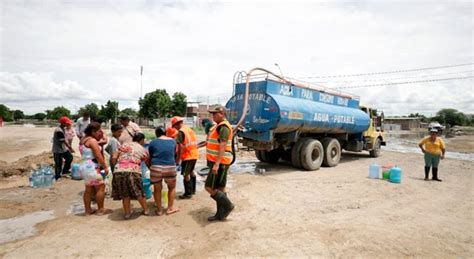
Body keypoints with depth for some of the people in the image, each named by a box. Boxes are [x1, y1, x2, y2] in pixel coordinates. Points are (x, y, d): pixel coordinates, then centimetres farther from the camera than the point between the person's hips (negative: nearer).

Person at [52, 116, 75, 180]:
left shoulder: (63, 128, 4)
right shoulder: (59, 131, -27)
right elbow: (63, 141, -24)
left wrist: (69, 147, 11)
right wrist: (70, 148, -19)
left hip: (64, 148, 9)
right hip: (58, 150, -9)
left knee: (70, 157, 15)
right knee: (58, 163, 1)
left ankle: (65, 170, 30)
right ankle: (57, 176, 16)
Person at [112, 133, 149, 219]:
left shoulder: (124, 145, 20)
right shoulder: (143, 150, 13)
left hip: (119, 171, 3)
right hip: (133, 172, -2)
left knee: (125, 194, 18)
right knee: (139, 192, 16)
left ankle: (127, 213, 28)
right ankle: (145, 210, 31)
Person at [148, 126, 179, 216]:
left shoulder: (153, 142, 7)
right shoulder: (173, 141, 11)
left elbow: (149, 157, 13)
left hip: (156, 167, 0)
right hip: (170, 167, 0)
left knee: (157, 189, 19)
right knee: (172, 187, 22)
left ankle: (159, 210, 27)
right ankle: (170, 208, 25)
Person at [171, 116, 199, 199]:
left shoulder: (180, 132, -13)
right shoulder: (190, 129, 11)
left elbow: (180, 147, -17)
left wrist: (178, 159, -11)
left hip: (187, 156, -9)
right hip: (195, 154, 9)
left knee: (186, 174, 2)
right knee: (191, 171, 23)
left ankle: (188, 193, 8)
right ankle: (193, 190, 34)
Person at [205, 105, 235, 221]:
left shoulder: (223, 127, -15)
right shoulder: (219, 126, 17)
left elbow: (223, 146, -24)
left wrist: (217, 164, -29)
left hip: (220, 163, -10)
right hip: (218, 162, 10)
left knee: (209, 187, -6)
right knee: (220, 188, 13)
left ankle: (228, 205, 4)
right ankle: (221, 214, 21)